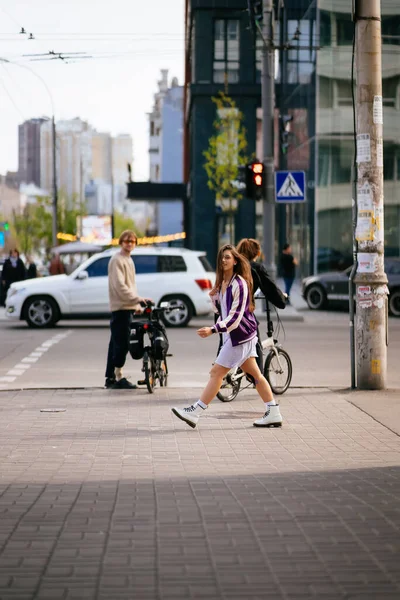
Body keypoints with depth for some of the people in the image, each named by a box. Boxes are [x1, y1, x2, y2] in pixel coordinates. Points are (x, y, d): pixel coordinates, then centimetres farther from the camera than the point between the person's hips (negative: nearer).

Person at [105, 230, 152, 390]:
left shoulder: (128, 260, 19)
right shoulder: (117, 260, -11)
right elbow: (119, 286, -20)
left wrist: (137, 304, 19)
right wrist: (137, 299, -25)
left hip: (127, 307, 9)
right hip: (120, 307, -9)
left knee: (116, 343, 11)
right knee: (121, 344, -9)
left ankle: (110, 377, 15)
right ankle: (118, 378, -5)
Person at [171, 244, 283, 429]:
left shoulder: (239, 284, -17)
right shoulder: (222, 283, 10)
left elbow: (235, 316, -23)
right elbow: (221, 310, 19)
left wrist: (212, 330, -31)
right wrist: (214, 296, 0)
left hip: (240, 334, -10)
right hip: (232, 334, 10)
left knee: (216, 372, -8)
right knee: (254, 374, 10)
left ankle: (195, 413, -7)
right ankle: (273, 413, 13)